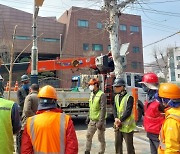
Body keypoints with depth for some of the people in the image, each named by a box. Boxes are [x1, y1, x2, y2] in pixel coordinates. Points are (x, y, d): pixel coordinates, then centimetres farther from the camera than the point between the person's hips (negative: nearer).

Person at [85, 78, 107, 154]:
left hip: (99, 120, -7)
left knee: (101, 138, 7)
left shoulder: (102, 95, -16)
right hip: (92, 120, 7)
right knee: (88, 136, 11)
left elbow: (103, 109, -20)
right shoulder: (92, 94, 9)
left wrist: (100, 122, -23)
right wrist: (88, 117, 17)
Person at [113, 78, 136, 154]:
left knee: (129, 145, 4)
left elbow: (128, 111, -18)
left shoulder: (129, 97, -12)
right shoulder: (116, 97, 9)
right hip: (118, 125, 7)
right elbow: (115, 109, 4)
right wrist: (116, 118, -13)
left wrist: (120, 120, -18)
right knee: (117, 144, 16)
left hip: (127, 125, -6)